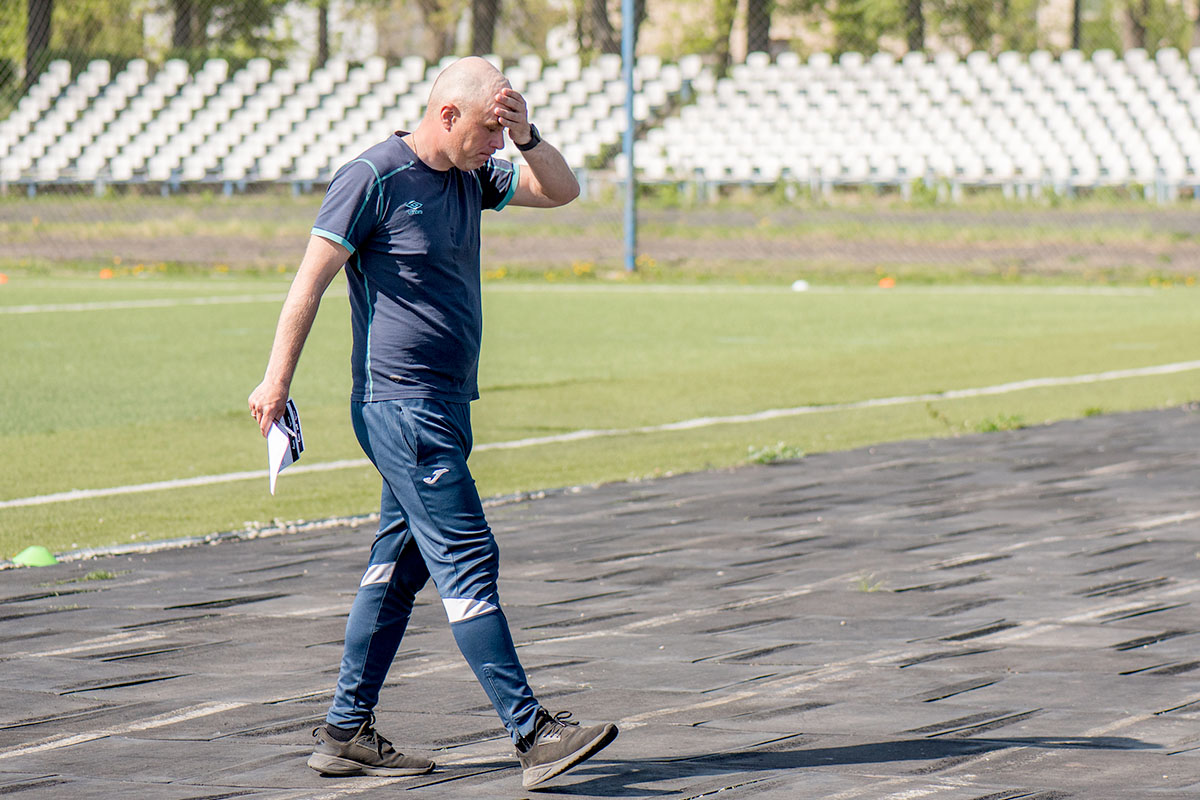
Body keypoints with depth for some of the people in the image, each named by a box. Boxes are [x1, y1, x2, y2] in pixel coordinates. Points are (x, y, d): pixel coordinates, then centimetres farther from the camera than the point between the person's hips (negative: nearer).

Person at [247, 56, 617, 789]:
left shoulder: (472, 175, 12)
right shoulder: (374, 178, -11)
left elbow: (561, 191, 14)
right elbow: (311, 279, -10)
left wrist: (527, 136, -5)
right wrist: (277, 381, -12)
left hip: (446, 402, 9)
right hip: (400, 404, -9)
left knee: (399, 567, 11)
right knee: (468, 560, -11)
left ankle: (346, 733, 17)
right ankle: (533, 736, -13)